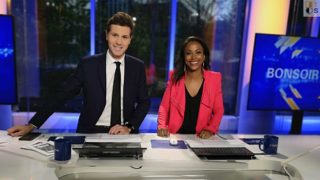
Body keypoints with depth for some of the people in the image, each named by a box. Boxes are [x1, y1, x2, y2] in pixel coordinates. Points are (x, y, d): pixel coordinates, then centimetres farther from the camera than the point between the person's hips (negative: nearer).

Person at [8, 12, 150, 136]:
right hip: (91, 133, 0)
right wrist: (31, 125, -7)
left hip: (125, 134, 1)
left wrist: (128, 127, -12)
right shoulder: (88, 65, -4)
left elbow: (144, 102, 3)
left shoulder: (138, 67, 0)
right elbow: (61, 95, -3)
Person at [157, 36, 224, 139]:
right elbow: (164, 106, 5)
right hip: (175, 136, 0)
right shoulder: (175, 77, 2)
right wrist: (162, 126, -10)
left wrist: (210, 130, -10)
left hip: (200, 138, 0)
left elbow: (218, 111, 5)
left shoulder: (214, 79, 1)